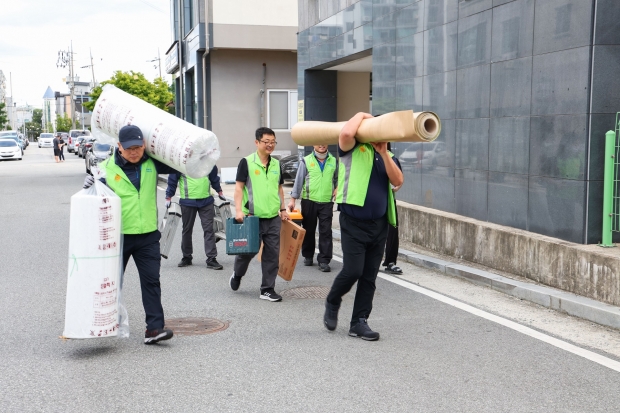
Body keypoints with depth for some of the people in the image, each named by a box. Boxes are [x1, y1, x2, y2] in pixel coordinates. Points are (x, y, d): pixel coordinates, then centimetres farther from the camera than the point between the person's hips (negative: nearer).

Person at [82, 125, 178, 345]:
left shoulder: (152, 164, 1)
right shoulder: (107, 167, -6)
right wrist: (90, 184, -21)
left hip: (147, 235, 1)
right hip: (117, 235, -1)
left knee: (151, 281, -2)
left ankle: (154, 328, -1)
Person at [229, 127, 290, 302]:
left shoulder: (276, 164, 11)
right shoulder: (247, 162, -5)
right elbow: (239, 187, -7)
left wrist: (283, 209, 16)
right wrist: (238, 210, -15)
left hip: (273, 217, 5)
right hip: (252, 216, -5)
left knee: (272, 254, 4)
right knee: (249, 250, 4)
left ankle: (267, 289, 13)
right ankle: (237, 274, 34)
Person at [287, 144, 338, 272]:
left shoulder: (334, 161, 8)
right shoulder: (306, 161, 1)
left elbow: (337, 178, 19)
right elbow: (298, 180, 1)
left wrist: (337, 188, 0)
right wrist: (293, 199, -2)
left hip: (327, 202, 1)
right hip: (309, 201, -1)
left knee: (326, 232, -4)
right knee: (308, 230, 10)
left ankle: (324, 261, -1)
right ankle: (308, 256, 26)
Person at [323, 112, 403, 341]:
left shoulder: (388, 156, 14)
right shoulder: (353, 149, 0)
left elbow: (398, 180, -4)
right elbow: (346, 132, -23)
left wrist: (383, 152, -11)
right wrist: (361, 115, -5)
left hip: (379, 225, 5)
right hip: (353, 222, -5)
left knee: (369, 277, 7)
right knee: (353, 270, -10)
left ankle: (359, 322, 16)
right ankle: (332, 303, 20)